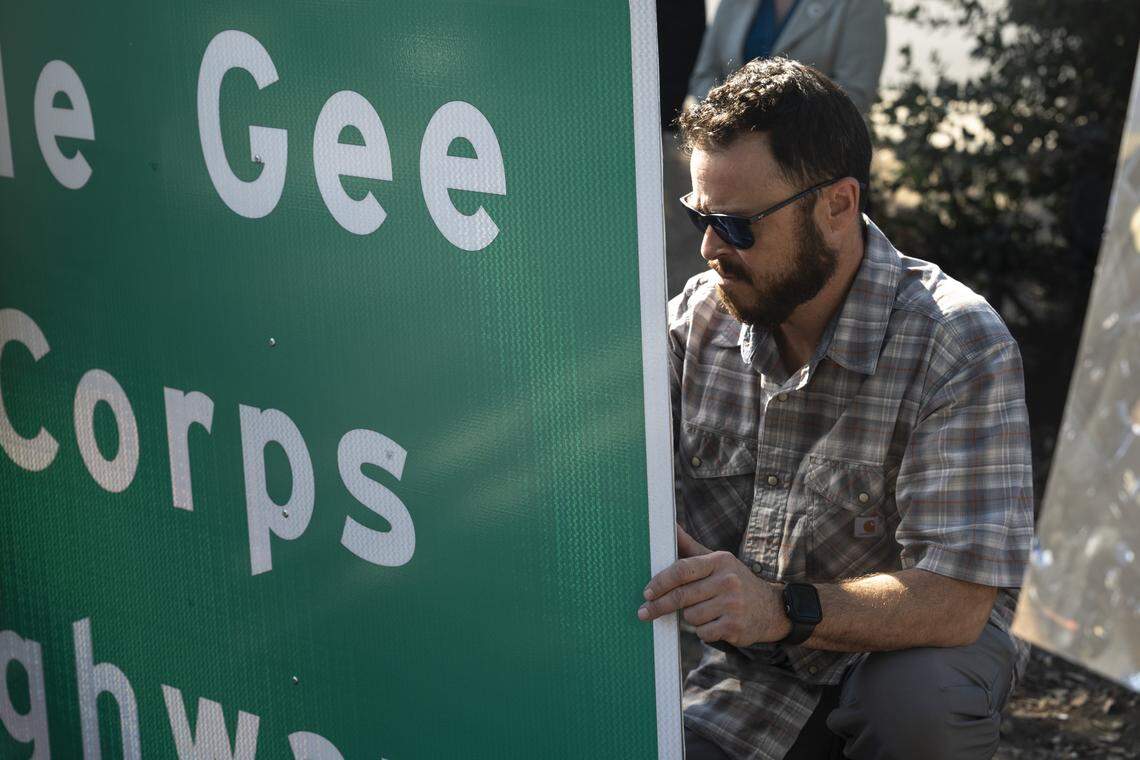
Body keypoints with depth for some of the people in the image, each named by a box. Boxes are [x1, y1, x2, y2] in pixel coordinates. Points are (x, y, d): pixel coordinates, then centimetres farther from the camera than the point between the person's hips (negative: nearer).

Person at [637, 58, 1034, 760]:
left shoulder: (961, 346, -20)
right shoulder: (699, 319, -4)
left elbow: (955, 601, -28)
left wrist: (784, 610, -43)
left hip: (911, 648, -3)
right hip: (751, 674, 4)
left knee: (915, 704, -36)